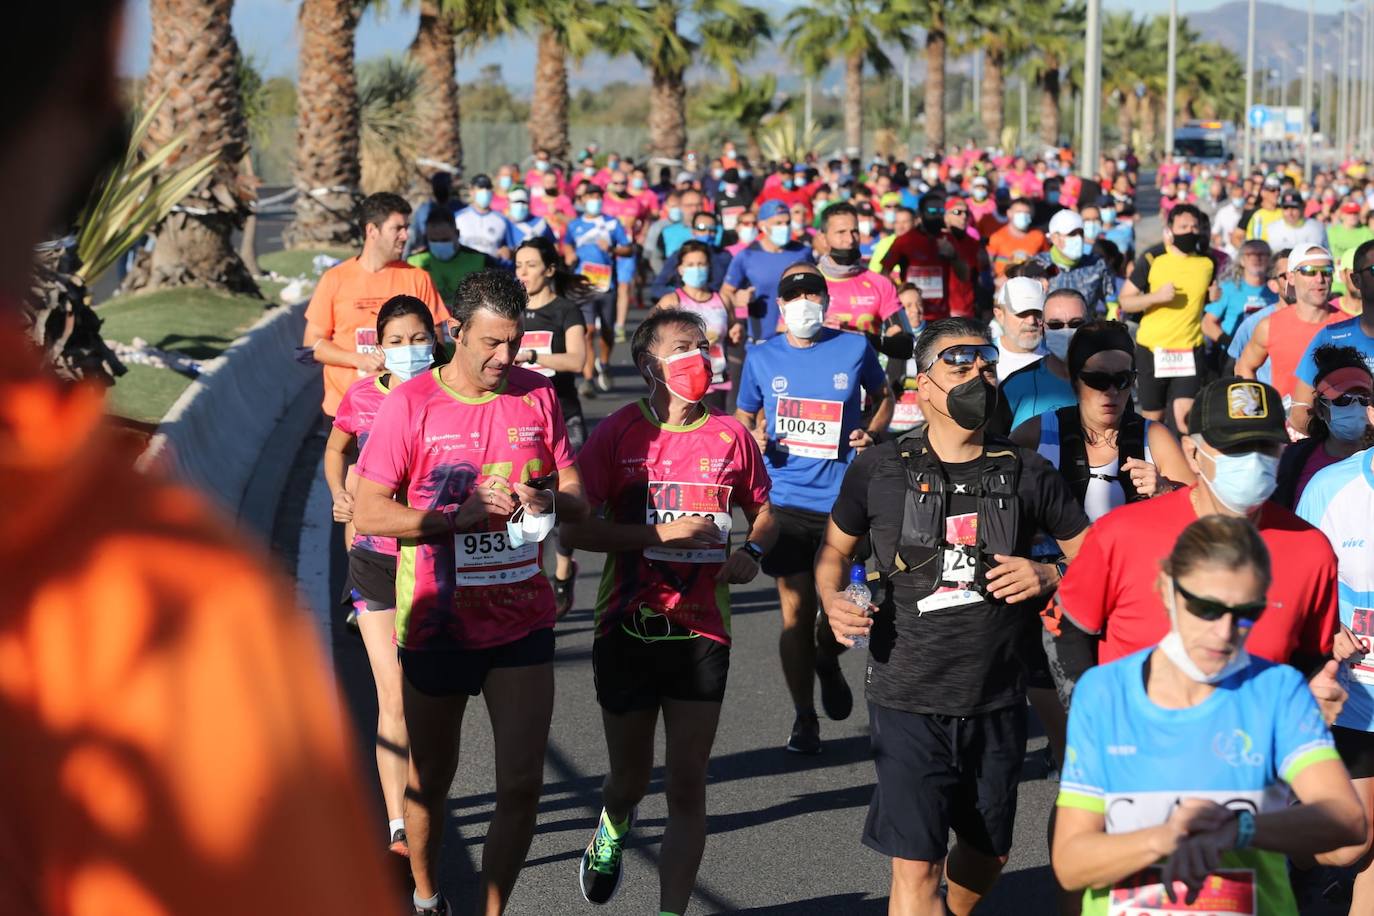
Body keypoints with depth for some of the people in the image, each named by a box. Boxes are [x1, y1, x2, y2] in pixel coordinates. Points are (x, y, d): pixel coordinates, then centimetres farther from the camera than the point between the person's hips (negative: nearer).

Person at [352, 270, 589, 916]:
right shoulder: (410, 404, -9)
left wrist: (550, 500, -18)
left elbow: (578, 498, 6)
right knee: (431, 776, 16)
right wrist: (459, 517, -23)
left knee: (521, 784, -4)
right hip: (437, 622, -2)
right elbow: (368, 512, -12)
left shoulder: (538, 396, 1)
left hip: (522, 620, 2)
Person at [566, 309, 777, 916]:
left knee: (687, 786, -2)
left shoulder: (729, 435, 2)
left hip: (700, 631, 1)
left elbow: (764, 514, 15)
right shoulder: (619, 433, -5)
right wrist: (659, 534, -18)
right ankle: (613, 826, 48)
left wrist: (752, 553, -6)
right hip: (627, 630, -1)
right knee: (630, 779, 12)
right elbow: (577, 528, -9)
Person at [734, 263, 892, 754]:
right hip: (786, 498, 0)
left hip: (843, 497, 0)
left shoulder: (855, 348, 1)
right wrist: (752, 438, -7)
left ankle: (827, 661, 38)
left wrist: (871, 433, -3)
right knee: (796, 609, 0)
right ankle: (804, 718, 14)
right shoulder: (761, 358, 4)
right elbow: (742, 416, 16)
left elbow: (883, 397, 16)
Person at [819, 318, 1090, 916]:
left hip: (997, 702, 3)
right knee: (915, 866, -9)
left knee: (989, 851, 19)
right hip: (910, 702, -3)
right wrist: (833, 603, -8)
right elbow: (835, 550, 12)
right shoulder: (879, 472, -3)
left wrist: (1048, 577, -13)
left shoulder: (1026, 474, 1)